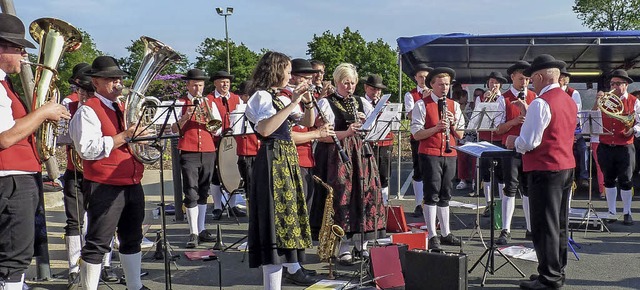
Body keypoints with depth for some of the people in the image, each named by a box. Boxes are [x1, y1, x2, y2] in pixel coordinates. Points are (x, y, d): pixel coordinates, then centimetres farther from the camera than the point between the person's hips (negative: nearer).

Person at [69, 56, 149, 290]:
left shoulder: (124, 108, 17)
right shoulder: (88, 111, -8)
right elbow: (87, 149, -21)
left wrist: (142, 135, 1)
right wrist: (124, 136, -23)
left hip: (132, 185, 9)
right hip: (104, 187, -8)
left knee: (132, 239, 17)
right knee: (97, 244, -3)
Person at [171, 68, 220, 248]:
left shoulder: (209, 103, 15)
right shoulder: (181, 103, 6)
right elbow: (174, 128, -4)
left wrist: (208, 120, -10)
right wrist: (186, 116, -18)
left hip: (208, 152, 3)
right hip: (188, 152, -3)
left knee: (203, 193, 9)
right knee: (191, 193, -8)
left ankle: (201, 230, 17)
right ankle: (193, 233, -6)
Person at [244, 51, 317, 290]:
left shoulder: (280, 99, 16)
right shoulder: (262, 96, -10)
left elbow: (308, 122, 21)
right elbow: (264, 129, -27)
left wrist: (307, 102, 3)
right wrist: (292, 103, -21)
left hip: (287, 160, 9)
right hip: (273, 161, -9)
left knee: (287, 211, 15)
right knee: (276, 216, -11)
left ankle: (291, 265, 27)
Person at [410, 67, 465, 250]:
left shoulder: (454, 105, 13)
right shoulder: (422, 105, -2)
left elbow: (460, 135, 10)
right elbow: (416, 134, -8)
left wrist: (453, 124, -10)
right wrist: (436, 128, -21)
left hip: (449, 154, 5)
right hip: (430, 153, -5)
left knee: (445, 195, 12)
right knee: (432, 195, -4)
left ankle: (445, 233, 20)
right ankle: (432, 236, 0)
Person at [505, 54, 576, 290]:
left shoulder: (541, 103, -17)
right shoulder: (569, 101, 12)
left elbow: (529, 142, -20)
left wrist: (513, 142, -1)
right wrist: (528, 112, 16)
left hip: (545, 170, -9)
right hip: (566, 167, 9)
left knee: (544, 226, -1)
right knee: (559, 224, 17)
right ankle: (558, 271, 27)